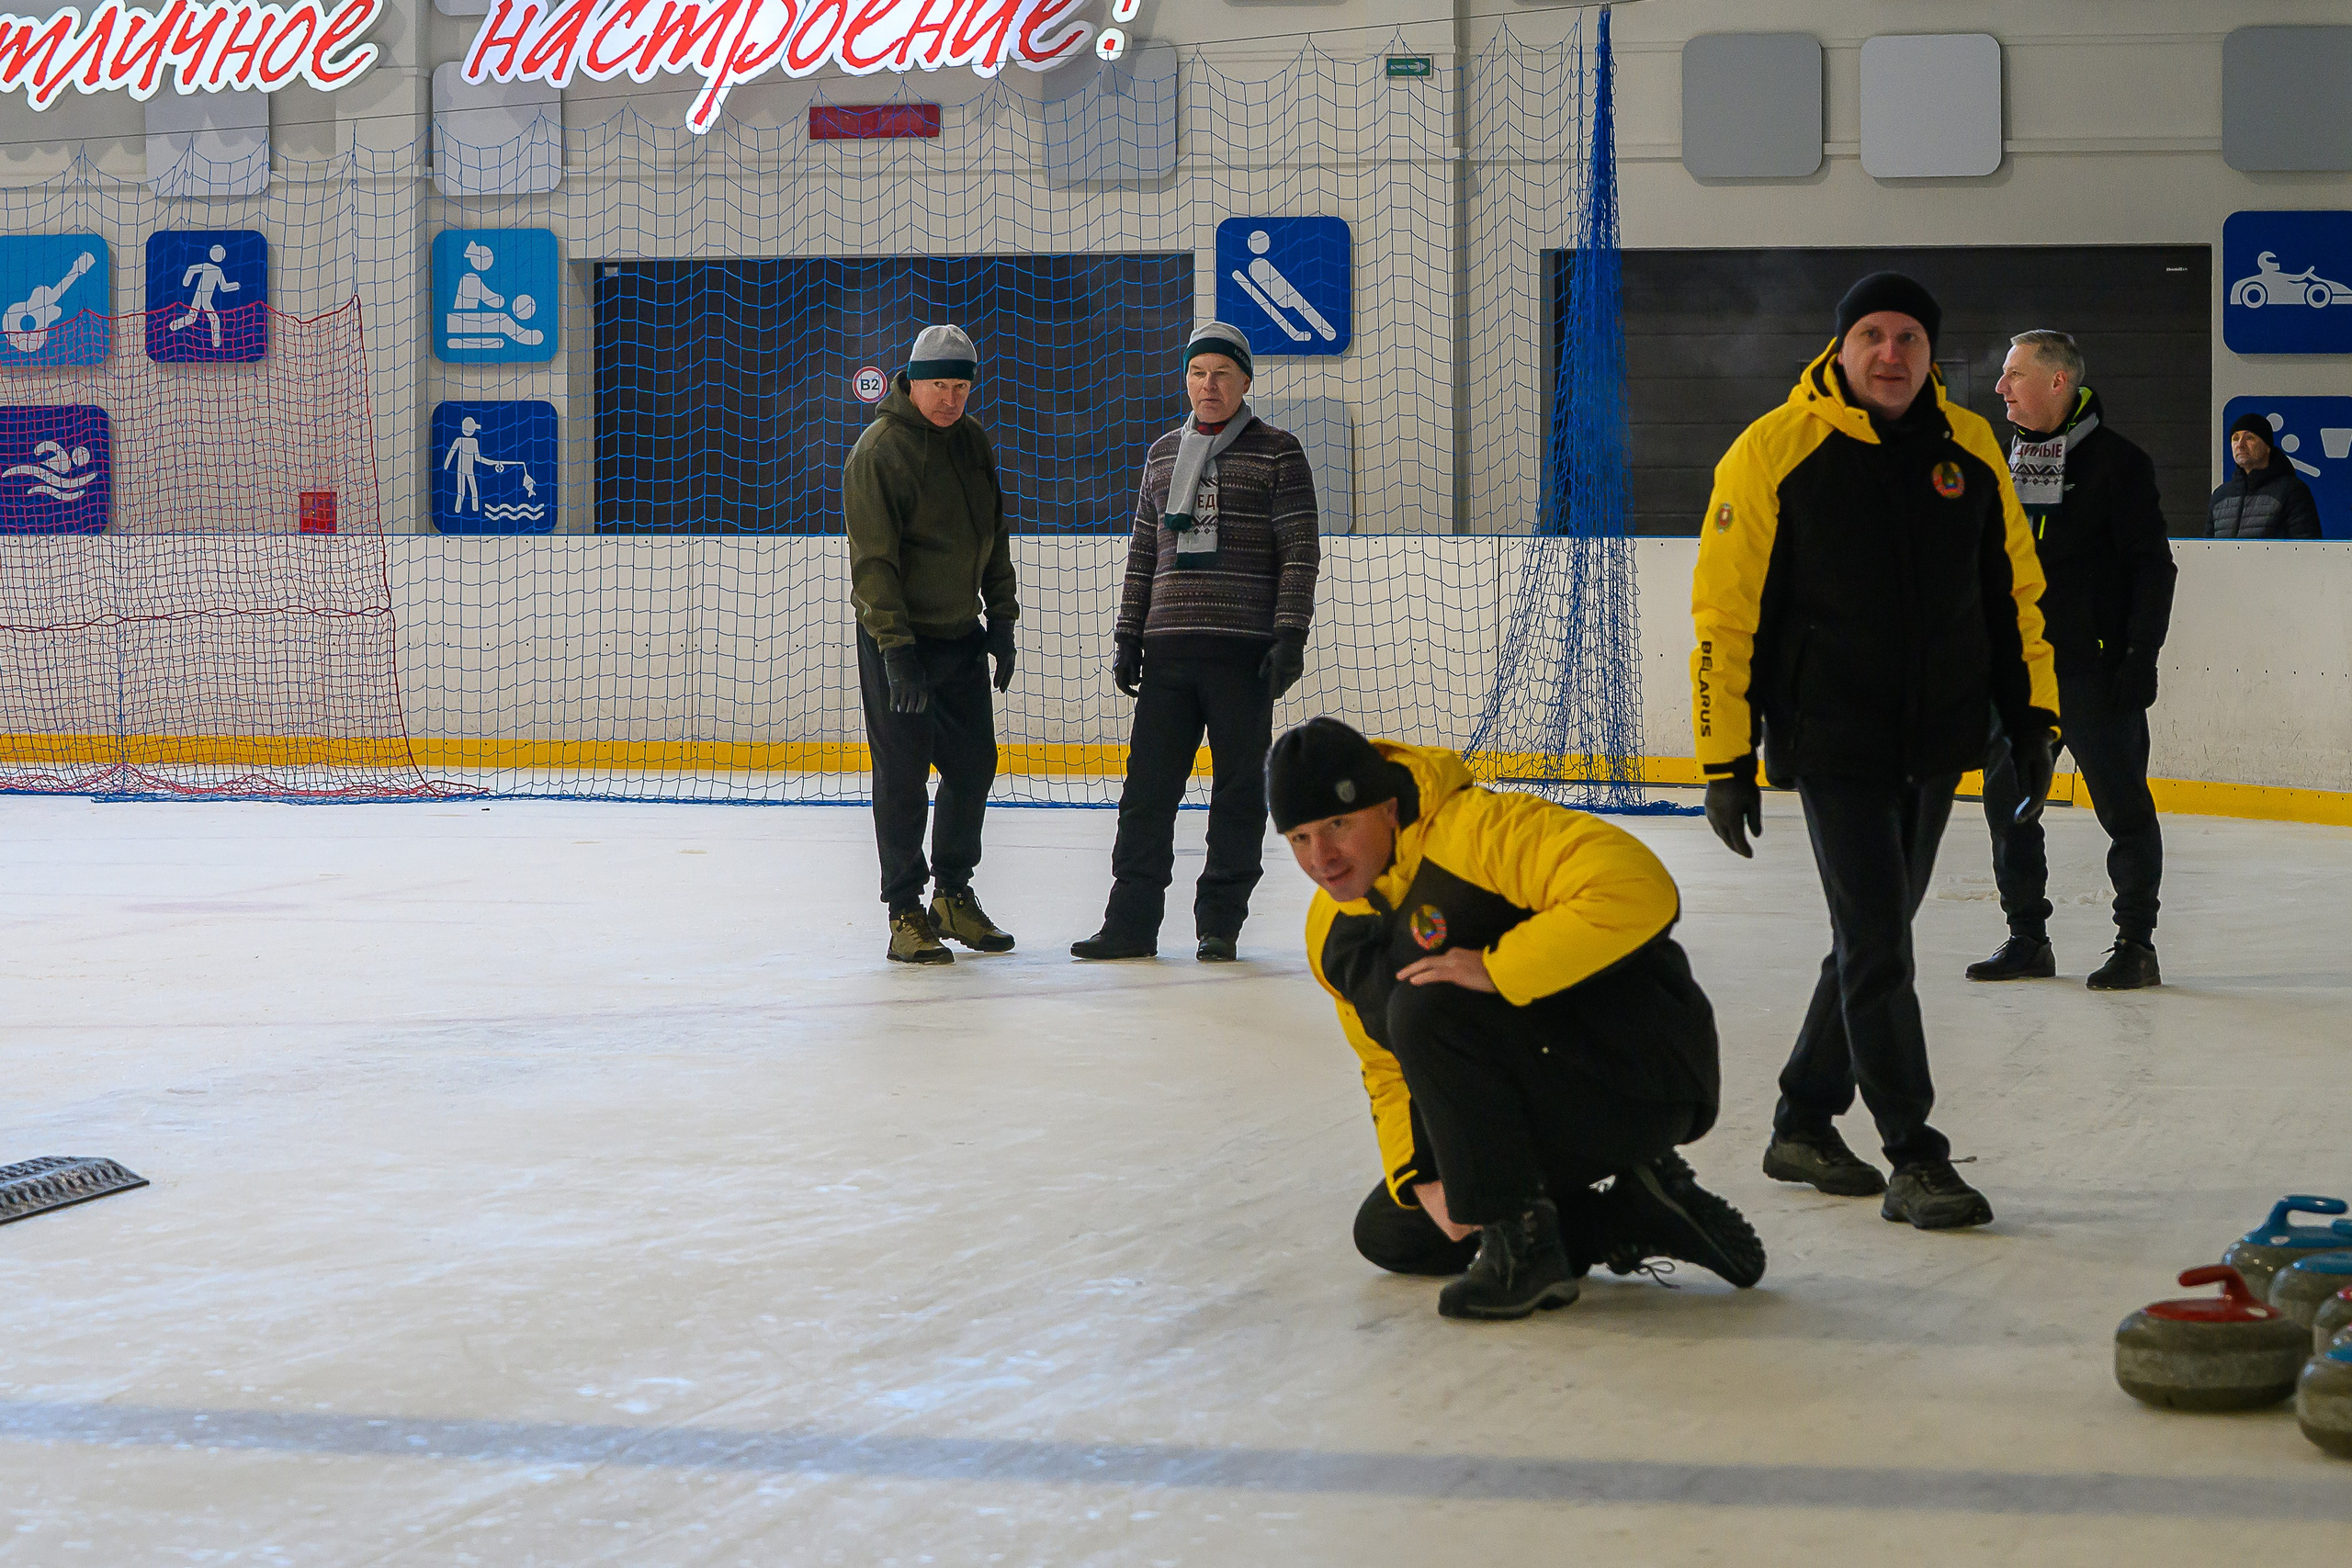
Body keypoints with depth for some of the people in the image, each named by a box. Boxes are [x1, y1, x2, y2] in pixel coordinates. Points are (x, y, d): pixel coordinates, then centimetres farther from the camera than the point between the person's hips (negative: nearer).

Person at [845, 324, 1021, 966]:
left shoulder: (975, 442, 6)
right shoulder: (880, 450, -16)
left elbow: (994, 537, 17)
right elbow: (872, 561, -20)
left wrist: (1002, 620, 11)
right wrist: (896, 650, -25)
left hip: (961, 637, 7)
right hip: (898, 639, -7)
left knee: (974, 764, 9)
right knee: (903, 774, -4)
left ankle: (954, 896, 23)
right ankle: (905, 913, 3)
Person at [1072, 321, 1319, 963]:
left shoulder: (1277, 453, 1)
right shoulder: (1163, 454, 15)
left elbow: (1300, 552, -3)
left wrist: (1290, 635, -12)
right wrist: (1128, 636, 12)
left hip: (1245, 648, -4)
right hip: (1169, 646, 4)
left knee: (1239, 786, 1)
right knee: (1149, 784, 1)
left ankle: (1219, 924, 8)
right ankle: (1132, 921, 6)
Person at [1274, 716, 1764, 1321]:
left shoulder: (1477, 828, -23)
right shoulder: (1332, 931, 4)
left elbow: (1640, 890, -36)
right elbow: (1390, 1073, 12)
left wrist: (1497, 970, -32)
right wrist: (1419, 1179, -6)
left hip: (1646, 1074, -10)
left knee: (1425, 1009, -27)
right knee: (1387, 1232, 9)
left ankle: (1522, 1246, -19)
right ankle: (1630, 1219, 6)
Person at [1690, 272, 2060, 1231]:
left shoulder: (1970, 450, 5)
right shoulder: (1774, 453, -10)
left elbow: (2013, 588, 14)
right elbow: (1724, 611, -8)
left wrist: (2032, 717, 9)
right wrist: (1726, 758, -10)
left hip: (1934, 743, 5)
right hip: (1833, 743, -5)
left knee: (1877, 937, 14)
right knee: (1877, 945, -9)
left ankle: (1804, 1125, 28)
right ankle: (1915, 1162, -5)